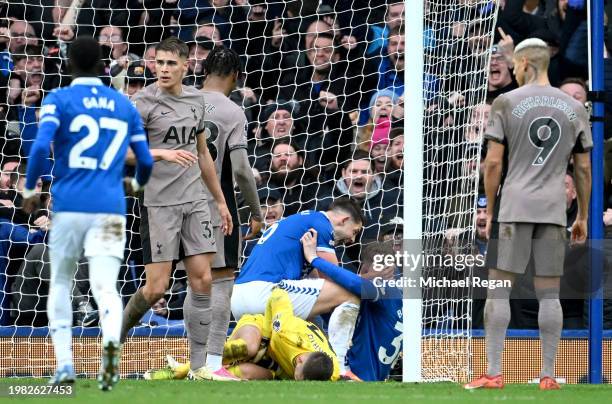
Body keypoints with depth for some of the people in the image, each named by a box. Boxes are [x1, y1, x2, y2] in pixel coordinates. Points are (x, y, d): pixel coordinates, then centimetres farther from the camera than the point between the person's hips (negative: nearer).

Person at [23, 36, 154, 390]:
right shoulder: (125, 105, 14)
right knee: (106, 287, -8)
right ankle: (111, 340, -39)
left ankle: (65, 364, 7)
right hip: (111, 209, 1)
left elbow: (41, 146, -12)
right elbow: (146, 161, 16)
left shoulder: (58, 100, 3)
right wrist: (138, 183, 39)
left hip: (69, 207, -1)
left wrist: (30, 189, 3)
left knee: (60, 284, 16)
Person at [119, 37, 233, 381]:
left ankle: (198, 366, 5)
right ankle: (119, 330, 19)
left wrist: (220, 201, 22)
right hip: (158, 203, -6)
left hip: (195, 201, 6)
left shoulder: (196, 99, 11)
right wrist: (162, 152, -31)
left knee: (202, 279, 0)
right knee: (157, 287, -8)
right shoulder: (144, 101, -9)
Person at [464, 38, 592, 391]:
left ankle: (494, 373, -3)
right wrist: (583, 217, 15)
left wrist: (490, 210, 4)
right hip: (553, 210, 3)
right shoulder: (574, 108, 8)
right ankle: (548, 375, 5)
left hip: (512, 206, -3)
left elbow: (494, 162, -4)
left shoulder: (507, 103, -2)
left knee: (499, 289, 1)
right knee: (549, 293, 5)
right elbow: (584, 168, 8)